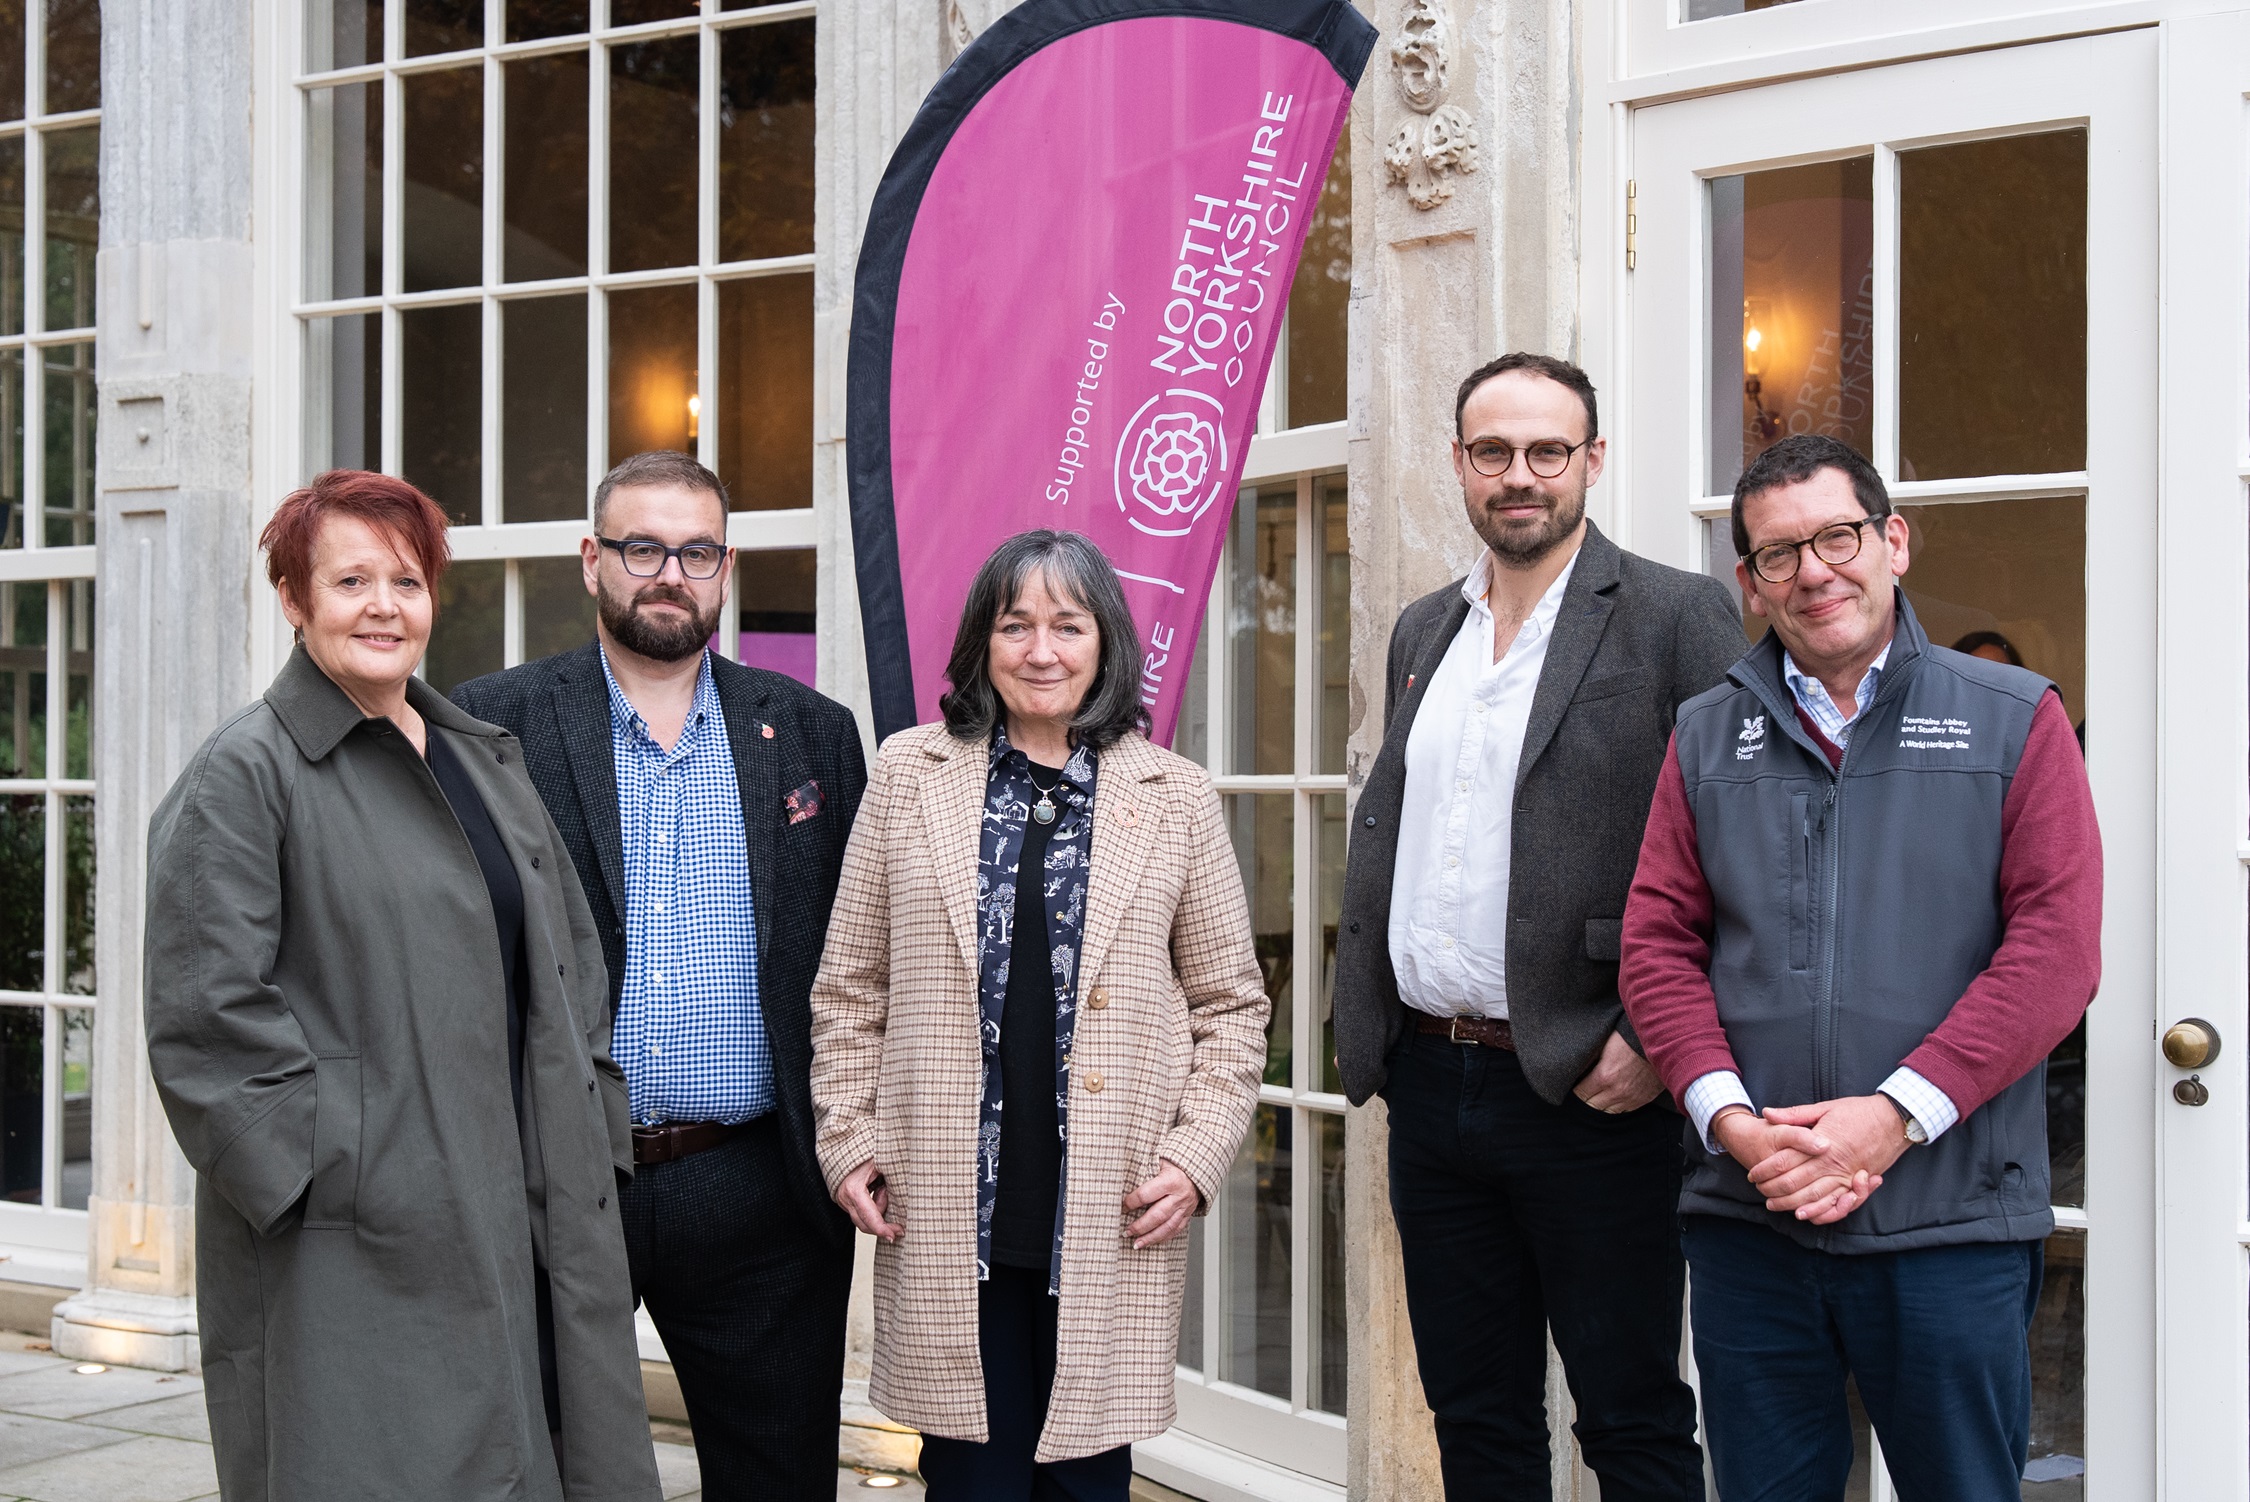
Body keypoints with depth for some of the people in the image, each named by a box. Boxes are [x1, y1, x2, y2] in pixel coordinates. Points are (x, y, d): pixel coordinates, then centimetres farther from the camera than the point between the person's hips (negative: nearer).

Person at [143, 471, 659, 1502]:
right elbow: (206, 1020, -12)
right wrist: (321, 1165, -14)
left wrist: (588, 1135, 11)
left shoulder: (485, 758, 16)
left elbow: (569, 955, 20)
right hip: (354, 1247, -6)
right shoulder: (244, 776, -5)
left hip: (529, 1218, 7)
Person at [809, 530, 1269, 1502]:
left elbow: (1232, 1003, 9)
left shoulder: (1176, 797, 5)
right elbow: (850, 987, 10)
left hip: (1111, 1218, 0)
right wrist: (849, 1138, 3)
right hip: (948, 1212, 0)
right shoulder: (909, 775, 6)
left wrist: (1195, 1158, -2)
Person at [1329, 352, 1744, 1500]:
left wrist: (1656, 1038, -17)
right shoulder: (1421, 632, 15)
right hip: (1429, 1085, 6)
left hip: (1587, 1094, -6)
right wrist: (1365, 1023, 10)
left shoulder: (1678, 617, -5)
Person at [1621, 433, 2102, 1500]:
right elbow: (1657, 943, 7)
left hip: (1951, 1223, -2)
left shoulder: (2015, 720, 4)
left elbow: (2056, 948, -6)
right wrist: (1729, 1117, -10)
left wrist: (1896, 1114, -14)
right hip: (1745, 1218, 2)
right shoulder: (1705, 738, 12)